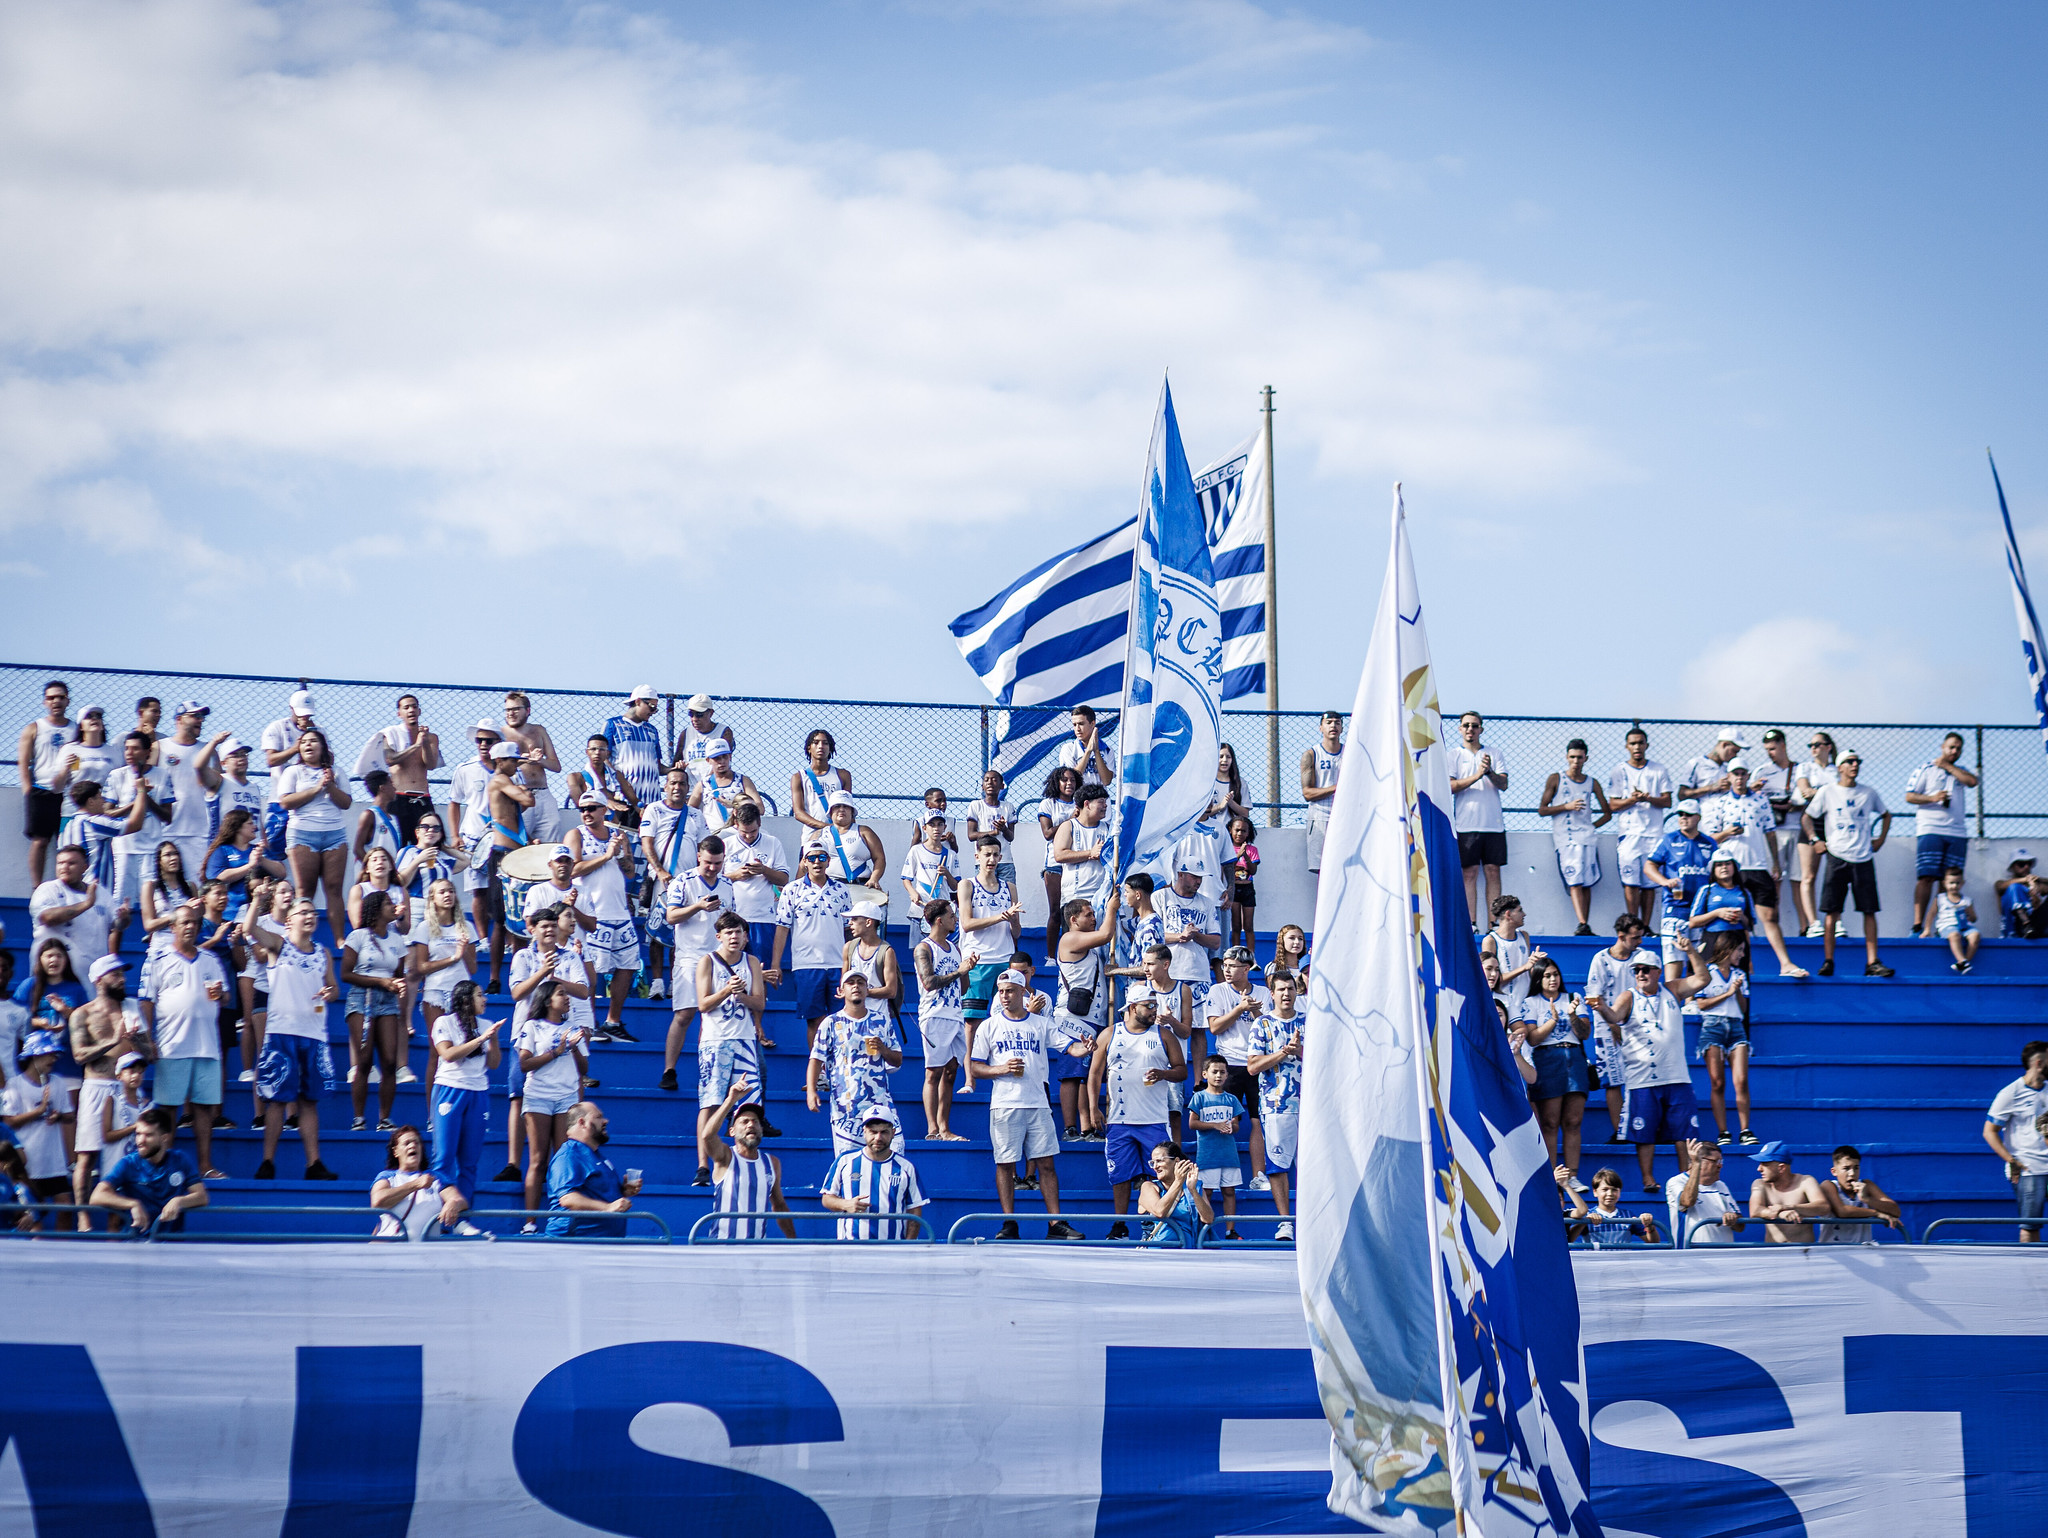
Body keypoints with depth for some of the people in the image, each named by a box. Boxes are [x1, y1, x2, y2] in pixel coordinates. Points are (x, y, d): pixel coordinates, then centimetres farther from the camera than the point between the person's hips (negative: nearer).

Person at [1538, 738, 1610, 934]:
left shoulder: (1592, 783, 13)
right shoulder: (1555, 780, 6)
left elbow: (1607, 813, 20)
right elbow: (1542, 810, 4)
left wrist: (1593, 826, 6)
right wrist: (1567, 806, -8)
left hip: (1587, 837, 3)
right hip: (1564, 838, -3)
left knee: (1587, 883, 1)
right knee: (1574, 882, -15)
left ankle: (1586, 926, 5)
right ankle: (1582, 925, -26)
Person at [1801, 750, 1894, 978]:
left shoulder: (1868, 793, 10)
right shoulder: (1827, 792, 4)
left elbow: (1886, 815, 26)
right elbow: (1806, 818, 11)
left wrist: (1881, 839, 14)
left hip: (1864, 859, 2)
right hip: (1838, 857, -2)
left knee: (1869, 910, -1)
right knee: (1831, 910, -4)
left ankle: (1872, 962, -1)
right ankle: (1828, 961, 0)